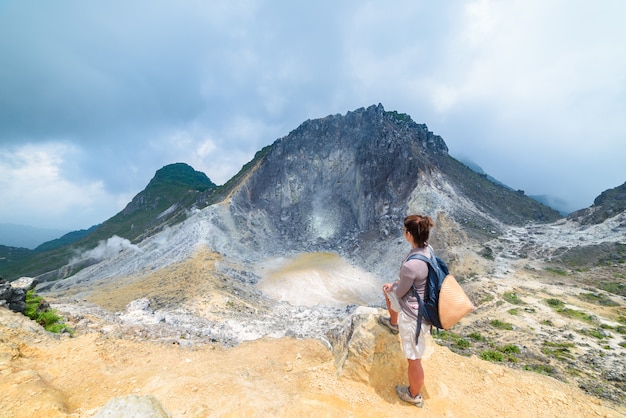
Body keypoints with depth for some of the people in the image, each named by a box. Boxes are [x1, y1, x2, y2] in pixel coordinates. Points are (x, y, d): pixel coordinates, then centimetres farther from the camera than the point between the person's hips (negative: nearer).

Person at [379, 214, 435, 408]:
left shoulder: (411, 264, -37)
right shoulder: (427, 249, -9)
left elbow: (399, 292, -18)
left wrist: (392, 287, 4)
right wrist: (393, 285, 7)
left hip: (413, 316, -9)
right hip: (422, 305, 9)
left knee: (414, 359, 14)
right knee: (387, 288, 28)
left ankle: (414, 396, 41)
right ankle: (393, 323, 52)